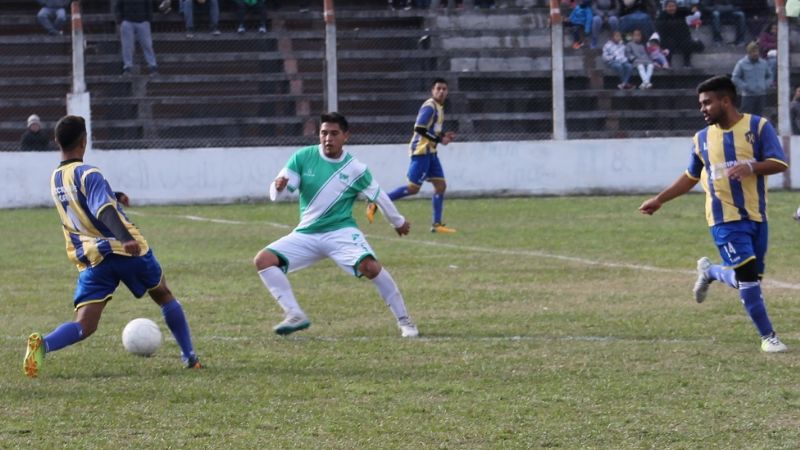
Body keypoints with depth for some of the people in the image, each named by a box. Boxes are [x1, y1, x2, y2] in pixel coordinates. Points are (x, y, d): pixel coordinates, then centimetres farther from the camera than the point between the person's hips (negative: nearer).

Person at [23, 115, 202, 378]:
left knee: (84, 326, -5)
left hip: (91, 259, 4)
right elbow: (104, 211, -29)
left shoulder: (55, 180, 12)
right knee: (164, 296, 23)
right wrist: (126, 238, -41)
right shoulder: (88, 174, -11)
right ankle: (190, 357, 27)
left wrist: (113, 198, 37)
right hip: (128, 250, -4)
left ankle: (43, 344, -34)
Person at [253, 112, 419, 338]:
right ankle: (295, 315, -12)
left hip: (341, 232, -3)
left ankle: (404, 321, -13)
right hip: (306, 234, 3)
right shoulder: (303, 158, -4)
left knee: (370, 266, -28)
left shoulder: (355, 169, -6)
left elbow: (379, 196, 10)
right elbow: (276, 192, -7)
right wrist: (278, 186, -32)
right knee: (263, 259, -15)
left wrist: (398, 222, 23)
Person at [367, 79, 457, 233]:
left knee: (441, 185, 4)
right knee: (413, 188, -10)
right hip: (421, 151, -10)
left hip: (430, 152, 10)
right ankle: (376, 204, -3)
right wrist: (439, 139, -19)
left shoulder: (439, 108, 16)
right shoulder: (430, 106, -14)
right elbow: (419, 128, -22)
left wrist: (444, 136, 7)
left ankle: (437, 224, 6)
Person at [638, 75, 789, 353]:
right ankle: (768, 337, -4)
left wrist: (750, 167, -27)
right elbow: (691, 177, 19)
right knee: (747, 275, -13)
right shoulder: (702, 138, 7)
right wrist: (659, 200, 16)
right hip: (725, 218, 0)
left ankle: (710, 272, 35)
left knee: (751, 277, 5)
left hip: (756, 216, 0)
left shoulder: (758, 127, -2)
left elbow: (779, 163, -10)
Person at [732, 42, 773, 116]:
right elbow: (735, 78, -3)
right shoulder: (741, 64, -3)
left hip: (761, 95, 4)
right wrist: (745, 87, -12)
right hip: (748, 95, -4)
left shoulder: (764, 63, 9)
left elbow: (769, 76, 19)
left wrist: (765, 86, 2)